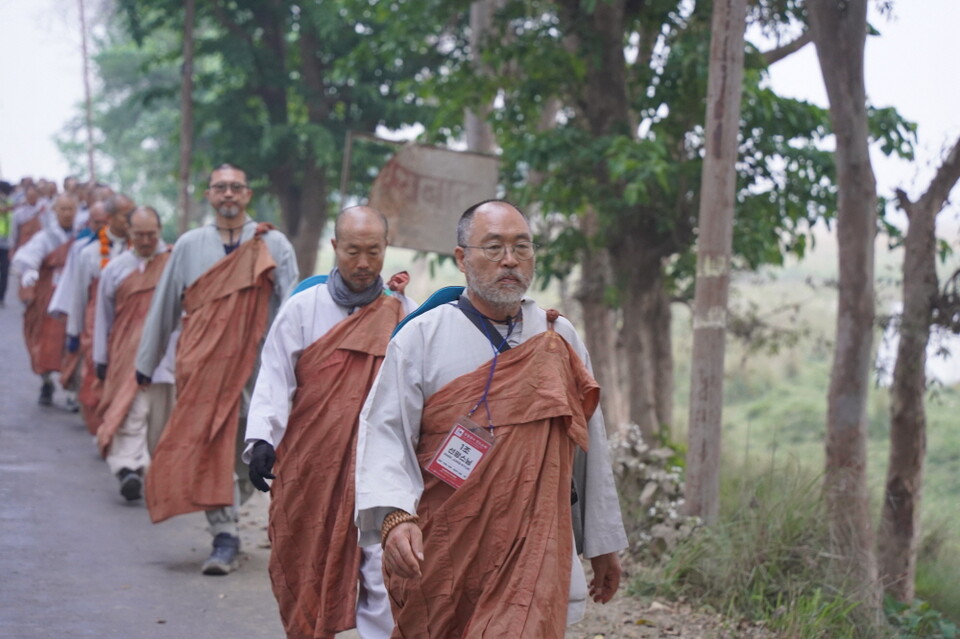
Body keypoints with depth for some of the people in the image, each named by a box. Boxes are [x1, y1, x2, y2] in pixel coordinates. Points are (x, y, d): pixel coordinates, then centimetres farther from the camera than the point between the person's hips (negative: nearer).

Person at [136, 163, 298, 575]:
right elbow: (164, 306, 15)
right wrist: (147, 362, 18)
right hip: (201, 363, 1)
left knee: (250, 451, 5)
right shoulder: (189, 246, 9)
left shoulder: (273, 245, 2)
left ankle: (226, 525, 25)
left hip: (256, 362, -1)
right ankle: (225, 537, -4)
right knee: (209, 446, -7)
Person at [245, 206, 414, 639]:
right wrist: (261, 438, -15)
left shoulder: (403, 312, 5)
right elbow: (274, 379, -2)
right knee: (307, 576, 10)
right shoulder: (303, 307, 2)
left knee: (383, 577, -9)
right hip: (311, 468, 0)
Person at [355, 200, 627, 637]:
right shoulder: (422, 337, -1)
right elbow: (384, 434, -9)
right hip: (439, 554, -1)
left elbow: (590, 446, 13)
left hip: (533, 553, 1)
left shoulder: (558, 339, 8)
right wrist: (394, 516, -26)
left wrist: (603, 544, 17)